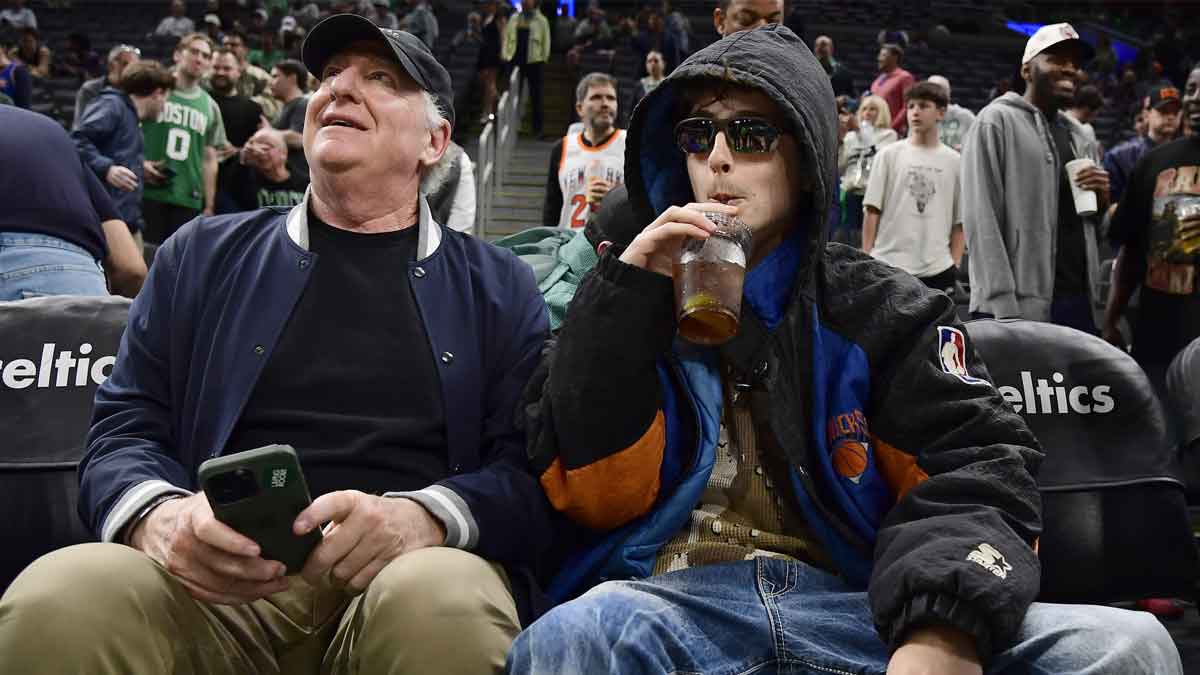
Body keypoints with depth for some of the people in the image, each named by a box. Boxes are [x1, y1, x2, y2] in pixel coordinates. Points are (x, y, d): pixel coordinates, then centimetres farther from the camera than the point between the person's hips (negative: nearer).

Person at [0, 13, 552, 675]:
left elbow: (533, 470, 3)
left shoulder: (498, 285, 12)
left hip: (406, 574, 0)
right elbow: (124, 428, 12)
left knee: (444, 602, -36)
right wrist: (158, 516, -13)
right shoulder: (202, 256, 17)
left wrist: (424, 517, -19)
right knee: (56, 602, -30)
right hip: (220, 580, 1)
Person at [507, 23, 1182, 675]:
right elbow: (592, 493, 2)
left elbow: (977, 474, -2)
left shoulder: (883, 310, 14)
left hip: (850, 603, 3)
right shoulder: (632, 291, 13)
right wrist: (626, 300, -7)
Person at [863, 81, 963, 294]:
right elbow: (872, 211, 3)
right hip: (889, 264, -1)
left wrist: (955, 265, 1)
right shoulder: (889, 155, 4)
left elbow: (960, 220, 8)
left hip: (937, 268, 2)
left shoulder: (954, 161, 7)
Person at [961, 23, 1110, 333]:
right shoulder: (996, 122, -4)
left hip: (1078, 301, 7)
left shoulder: (1078, 134, 19)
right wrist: (1002, 307, -20)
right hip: (1020, 307, -7)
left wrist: (1101, 198, 2)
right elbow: (982, 221, -12)